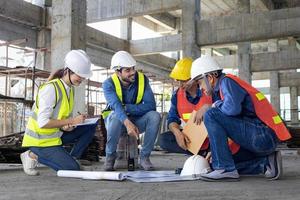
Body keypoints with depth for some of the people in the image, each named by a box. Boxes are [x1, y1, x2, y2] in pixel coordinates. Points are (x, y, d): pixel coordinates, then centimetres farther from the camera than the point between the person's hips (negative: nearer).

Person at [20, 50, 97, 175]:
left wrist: (67, 126, -15)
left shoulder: (70, 89, 4)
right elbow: (43, 122, -28)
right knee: (73, 169, -11)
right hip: (40, 141, -8)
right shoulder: (51, 88, -23)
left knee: (90, 127, -2)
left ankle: (72, 158, 4)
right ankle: (33, 156, 0)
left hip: (56, 135, 8)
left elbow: (62, 117, 9)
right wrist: (72, 121, -24)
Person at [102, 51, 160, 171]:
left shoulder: (142, 80, -12)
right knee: (116, 116, -37)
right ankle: (110, 157, -16)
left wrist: (126, 107, -30)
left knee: (154, 116, -27)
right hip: (116, 121, -2)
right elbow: (116, 105, -36)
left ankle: (144, 157, -15)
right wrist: (127, 123, -54)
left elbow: (151, 105, -22)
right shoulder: (109, 84, -17)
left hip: (136, 121, 2)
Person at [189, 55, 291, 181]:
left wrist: (214, 106, -5)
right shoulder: (220, 91, 21)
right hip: (265, 138, 10)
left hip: (263, 135, -10)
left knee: (211, 115, -17)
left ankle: (225, 169, -17)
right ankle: (266, 162, 9)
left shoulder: (226, 81, -7)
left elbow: (232, 108, -26)